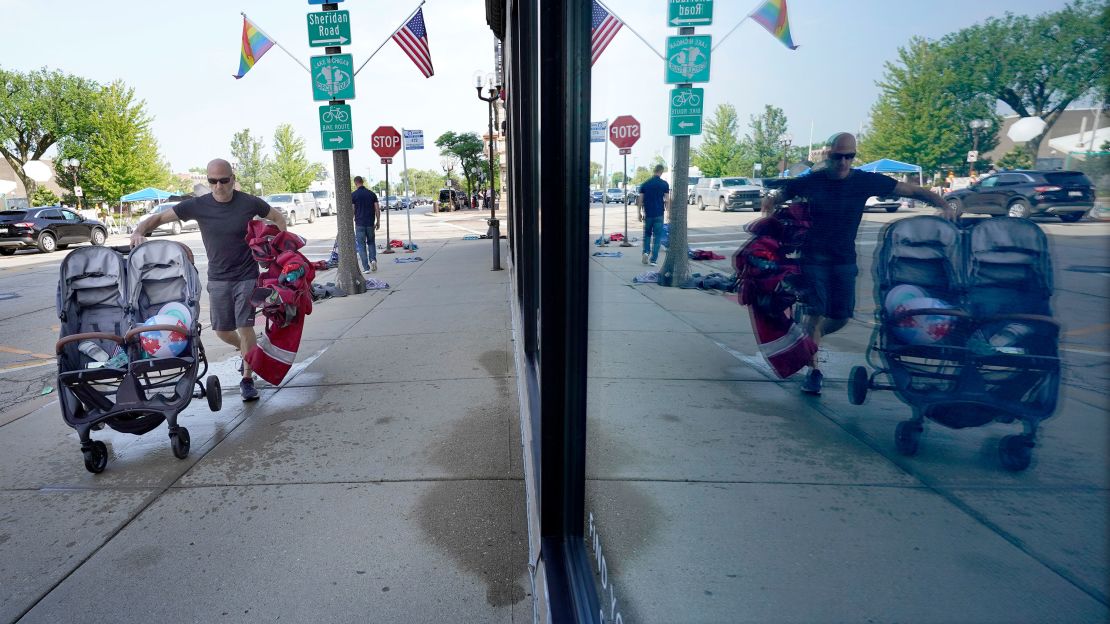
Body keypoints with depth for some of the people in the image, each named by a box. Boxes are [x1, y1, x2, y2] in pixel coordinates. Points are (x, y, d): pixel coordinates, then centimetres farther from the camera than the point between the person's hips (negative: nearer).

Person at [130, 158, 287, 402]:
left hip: (247, 276, -3)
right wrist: (139, 231, -18)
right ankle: (247, 351, 41)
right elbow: (159, 218, 2)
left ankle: (247, 379, 5)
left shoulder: (250, 203, -8)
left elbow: (279, 219, 8)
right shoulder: (198, 205, -5)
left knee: (245, 327, -8)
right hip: (218, 278, 3)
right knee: (222, 331, 8)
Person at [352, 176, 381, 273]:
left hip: (359, 224, -3)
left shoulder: (353, 195, -5)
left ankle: (366, 268, 2)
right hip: (370, 223, 3)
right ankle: (373, 259, -2)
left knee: (361, 245, 4)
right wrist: (378, 222, 11)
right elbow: (377, 209, 3)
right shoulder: (372, 194, 4)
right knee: (371, 242, 20)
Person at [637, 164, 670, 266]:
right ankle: (653, 259, 0)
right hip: (659, 214, -2)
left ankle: (645, 252, -3)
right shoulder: (664, 184, -3)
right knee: (657, 236, 4)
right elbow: (667, 200, -5)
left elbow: (640, 200, 3)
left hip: (647, 214, 2)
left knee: (647, 235, 18)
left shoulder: (644, 184, 3)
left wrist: (639, 213, 10)